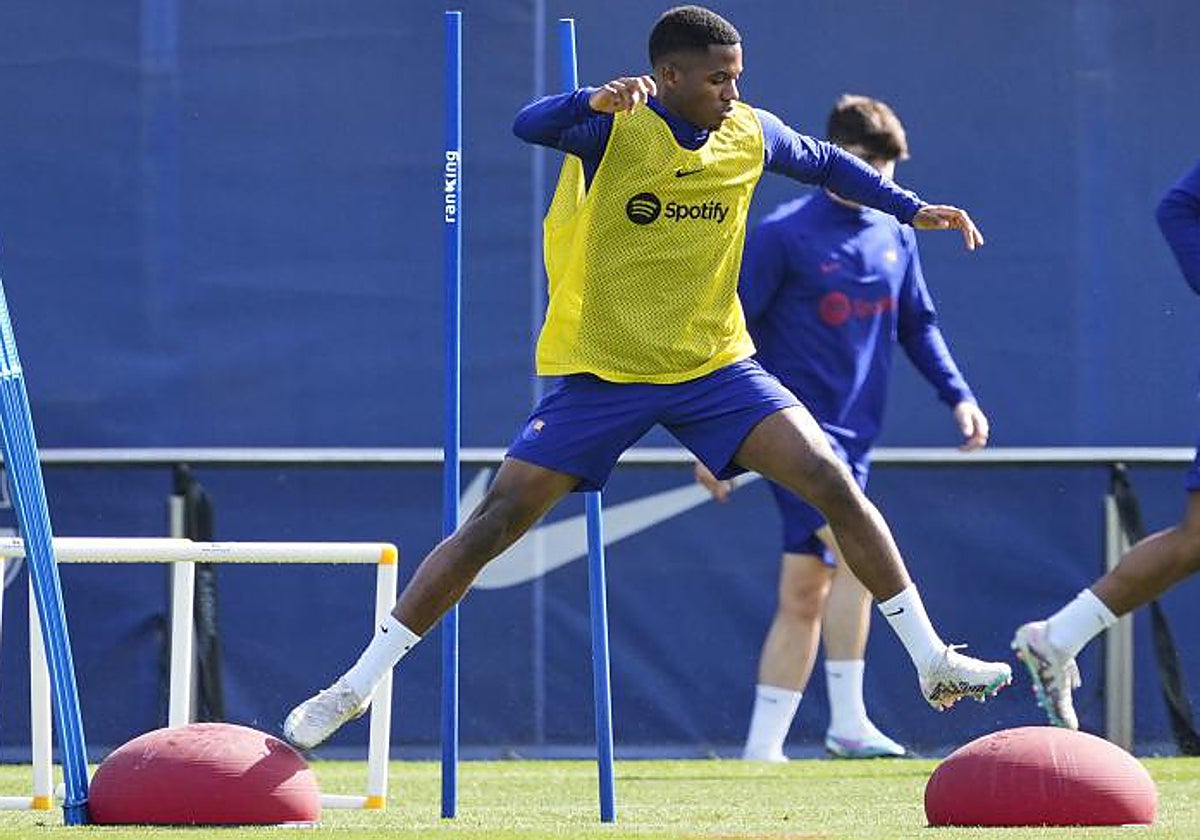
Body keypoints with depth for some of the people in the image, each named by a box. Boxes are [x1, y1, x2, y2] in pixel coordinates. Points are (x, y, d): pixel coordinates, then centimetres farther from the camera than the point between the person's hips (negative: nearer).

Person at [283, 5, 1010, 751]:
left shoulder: (751, 135, 1)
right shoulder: (613, 128, -13)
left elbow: (825, 163, 23)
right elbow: (530, 125, -35)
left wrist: (911, 209, 20)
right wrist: (598, 102, -53)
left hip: (717, 363, 3)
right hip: (602, 373, -3)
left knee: (834, 485, -12)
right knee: (495, 522, -7)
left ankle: (933, 660, -2)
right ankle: (356, 687, 2)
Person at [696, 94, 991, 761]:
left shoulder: (895, 236, 11)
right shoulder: (785, 234, -7)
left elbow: (917, 324, 21)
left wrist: (958, 395, 8)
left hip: (853, 433, 6)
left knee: (805, 594, 6)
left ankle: (763, 748, 11)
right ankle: (848, 722, -19)